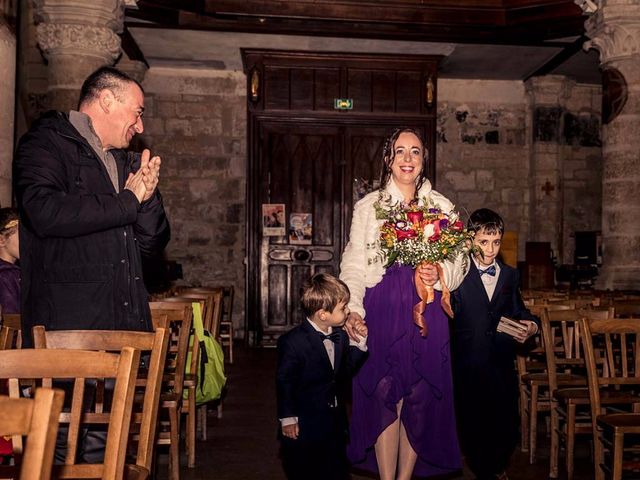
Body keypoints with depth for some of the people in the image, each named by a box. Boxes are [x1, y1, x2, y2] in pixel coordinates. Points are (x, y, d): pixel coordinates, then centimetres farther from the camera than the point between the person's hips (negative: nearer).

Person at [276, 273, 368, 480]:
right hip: (303, 427, -6)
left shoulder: (340, 335, -1)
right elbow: (284, 381, -13)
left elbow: (346, 368, 9)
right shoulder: (292, 342, -20)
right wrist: (287, 418, -9)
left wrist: (359, 342, -3)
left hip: (335, 424, 6)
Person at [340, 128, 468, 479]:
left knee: (420, 400, 4)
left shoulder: (442, 206, 11)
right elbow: (354, 265, 3)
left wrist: (440, 274, -10)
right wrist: (353, 308, -11)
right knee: (383, 398, -2)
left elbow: (458, 265, 12)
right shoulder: (368, 206, 7)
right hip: (381, 313, -1)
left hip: (427, 316, 1)